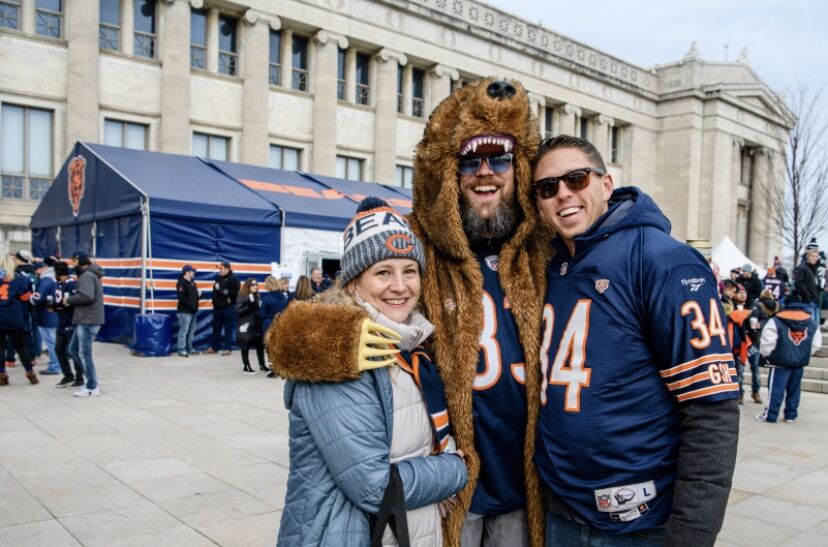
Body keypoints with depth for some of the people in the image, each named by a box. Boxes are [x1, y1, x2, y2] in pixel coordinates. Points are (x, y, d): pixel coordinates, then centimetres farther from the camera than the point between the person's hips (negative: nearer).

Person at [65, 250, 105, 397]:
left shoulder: (86, 275, -13)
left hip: (88, 320, -10)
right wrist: (71, 298, 1)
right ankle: (92, 380, 19)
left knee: (84, 353, -4)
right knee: (73, 349, 16)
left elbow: (87, 296, -27)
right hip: (85, 319, 10)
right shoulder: (90, 274, 19)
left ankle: (92, 388, 3)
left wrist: (69, 300, -14)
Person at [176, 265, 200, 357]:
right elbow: (181, 297, -22)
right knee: (184, 331, -8)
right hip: (185, 311, -9)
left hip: (193, 311, 9)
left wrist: (196, 306, 7)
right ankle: (181, 350, -4)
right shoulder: (181, 282, -12)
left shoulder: (192, 282, 16)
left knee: (191, 331, 15)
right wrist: (190, 304, -22)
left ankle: (190, 348, 24)